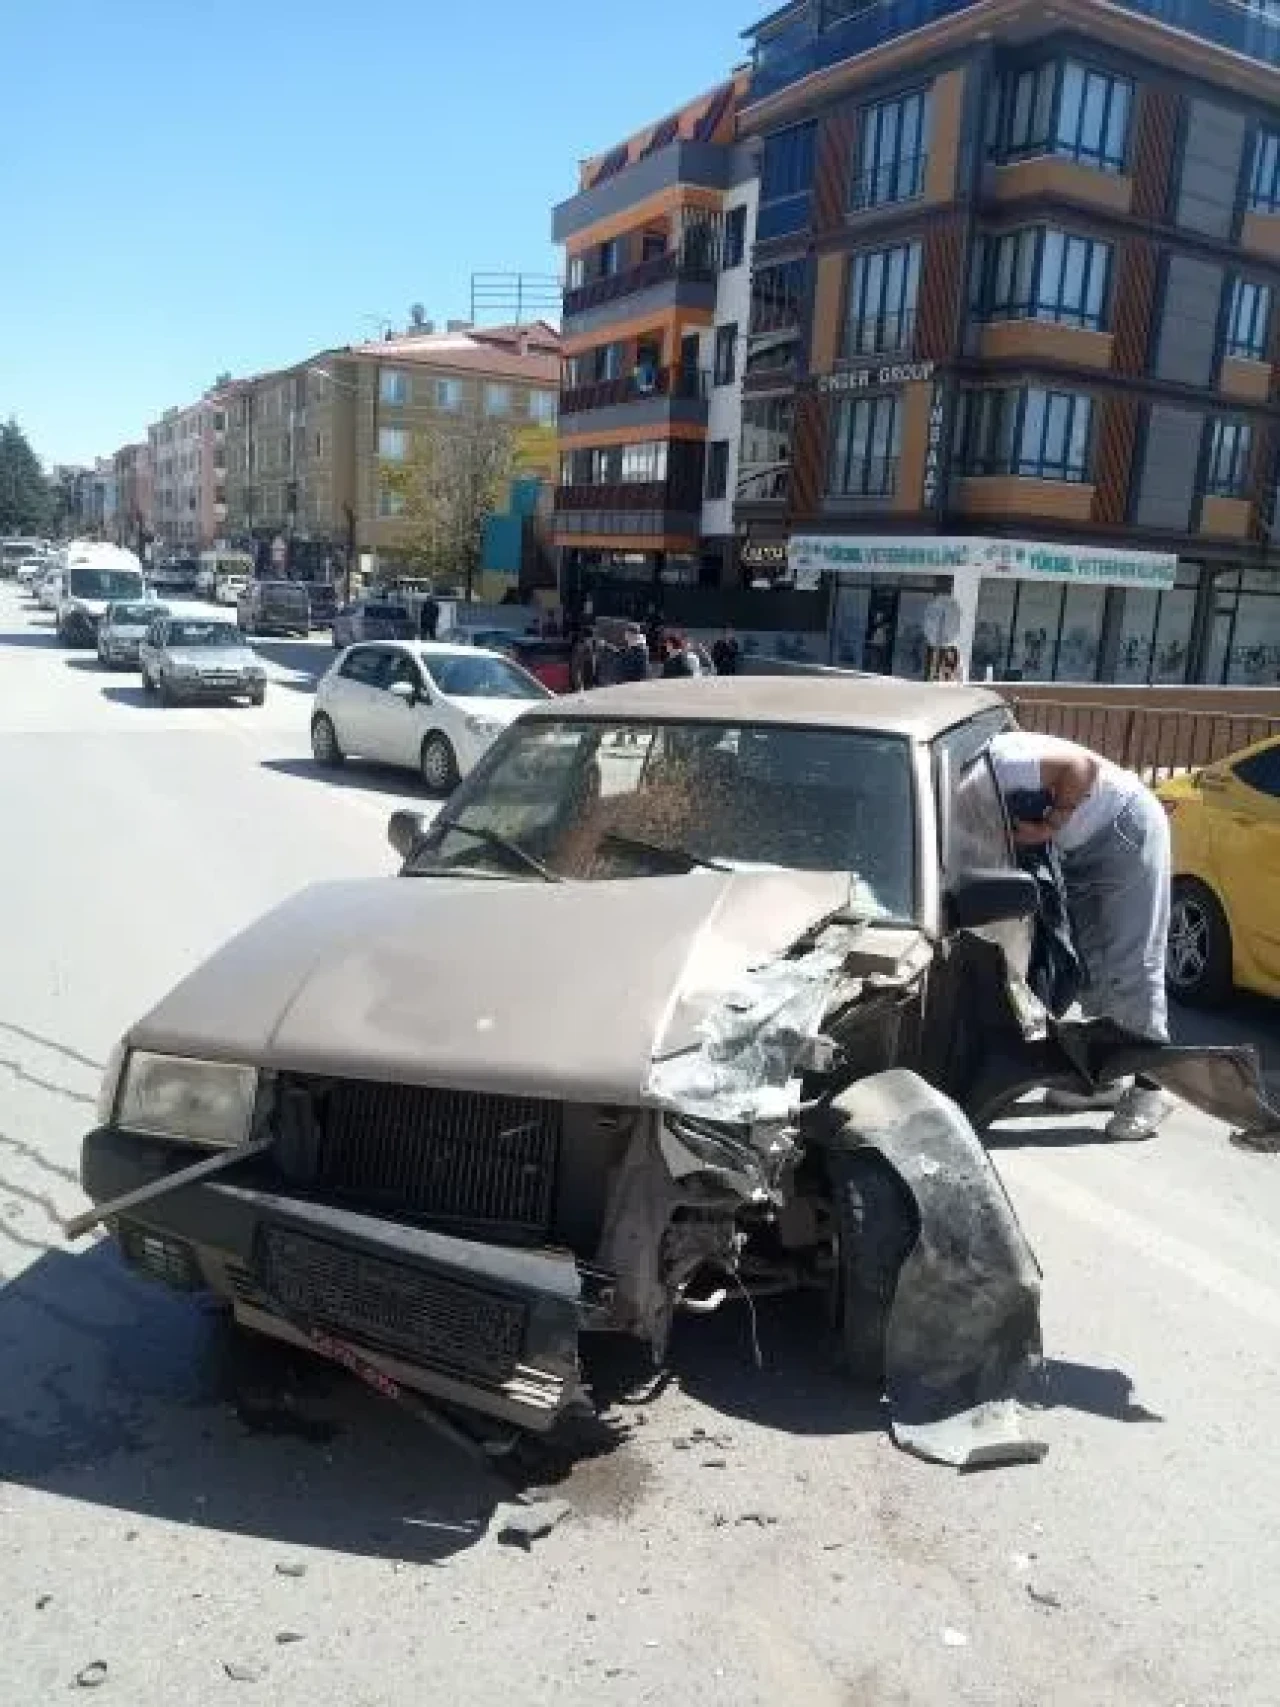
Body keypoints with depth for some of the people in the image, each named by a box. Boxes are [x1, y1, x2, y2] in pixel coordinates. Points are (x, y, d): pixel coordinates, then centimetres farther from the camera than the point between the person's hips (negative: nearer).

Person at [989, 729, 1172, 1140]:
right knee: (1089, 956, 11)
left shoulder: (997, 760, -29)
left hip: (1126, 827, -9)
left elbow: (1081, 765, -28)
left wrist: (1049, 826, -22)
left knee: (1132, 962, -9)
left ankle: (1147, 1089, -4)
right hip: (1080, 847, 9)